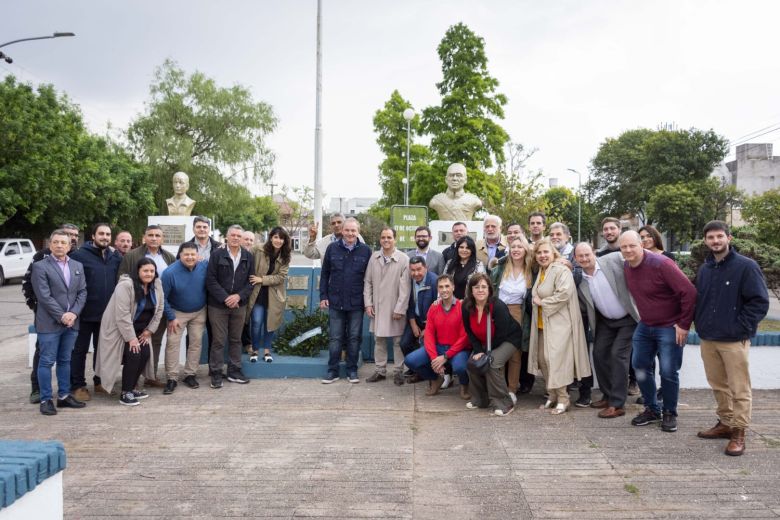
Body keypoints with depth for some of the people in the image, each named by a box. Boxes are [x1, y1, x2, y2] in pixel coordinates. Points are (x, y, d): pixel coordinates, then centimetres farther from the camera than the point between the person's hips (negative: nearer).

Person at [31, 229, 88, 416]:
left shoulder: (78, 266, 11)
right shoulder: (40, 266, -4)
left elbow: (82, 292, 7)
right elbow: (44, 296, -11)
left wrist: (73, 313, -8)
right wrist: (61, 316, -15)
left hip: (71, 322, 5)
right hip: (49, 323, -5)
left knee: (65, 360, 13)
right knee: (47, 361, 1)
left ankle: (64, 396, 21)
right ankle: (46, 400, 8)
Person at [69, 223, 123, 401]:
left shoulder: (116, 257, 7)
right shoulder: (80, 255, -9)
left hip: (108, 313, 5)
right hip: (85, 313, -5)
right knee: (80, 349, 5)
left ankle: (100, 382, 27)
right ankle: (78, 385, 14)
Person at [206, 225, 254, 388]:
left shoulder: (248, 257, 5)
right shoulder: (216, 255, -3)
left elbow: (251, 281, 3)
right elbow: (211, 280, -7)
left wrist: (239, 296, -12)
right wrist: (225, 298, -15)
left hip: (239, 305, 3)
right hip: (218, 305, -3)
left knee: (236, 339, 11)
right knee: (218, 340, 1)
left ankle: (234, 372, 21)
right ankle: (216, 373, 10)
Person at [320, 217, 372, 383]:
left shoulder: (366, 250, -1)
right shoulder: (332, 248, 2)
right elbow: (324, 274, 7)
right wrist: (323, 296, 2)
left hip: (356, 303, 0)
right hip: (335, 301, 1)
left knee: (354, 337, 7)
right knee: (335, 338, 6)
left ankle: (352, 371, 18)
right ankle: (332, 371, 15)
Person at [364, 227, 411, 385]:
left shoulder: (403, 259, -9)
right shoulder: (374, 258, 4)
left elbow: (405, 287, -10)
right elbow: (367, 282, 8)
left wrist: (400, 309, -12)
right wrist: (368, 304, 2)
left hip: (395, 308, -4)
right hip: (377, 307, 4)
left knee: (398, 341, 5)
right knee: (379, 340, 12)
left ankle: (399, 371, 17)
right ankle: (380, 370, 22)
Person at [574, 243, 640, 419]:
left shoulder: (614, 260, -17)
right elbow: (583, 306, 1)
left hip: (628, 318, -5)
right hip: (605, 320, 5)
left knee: (618, 354, -10)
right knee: (599, 353, 4)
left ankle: (617, 404, -2)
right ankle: (608, 395, 25)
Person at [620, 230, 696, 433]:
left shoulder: (661, 264, -22)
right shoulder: (626, 267, 0)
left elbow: (689, 292, -24)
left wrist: (684, 324, -20)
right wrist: (643, 317, 16)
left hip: (669, 327, -7)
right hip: (645, 326, 7)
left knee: (668, 372, -4)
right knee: (640, 366, 9)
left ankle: (669, 413, 16)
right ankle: (652, 409, 25)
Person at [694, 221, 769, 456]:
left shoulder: (746, 266, -8)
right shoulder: (704, 269, 11)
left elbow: (760, 302, -10)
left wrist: (741, 328, -13)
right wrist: (700, 324, 8)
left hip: (734, 341, -6)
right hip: (708, 340, 6)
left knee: (739, 389, 1)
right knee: (718, 385, 15)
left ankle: (738, 433, 10)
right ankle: (725, 423, 29)